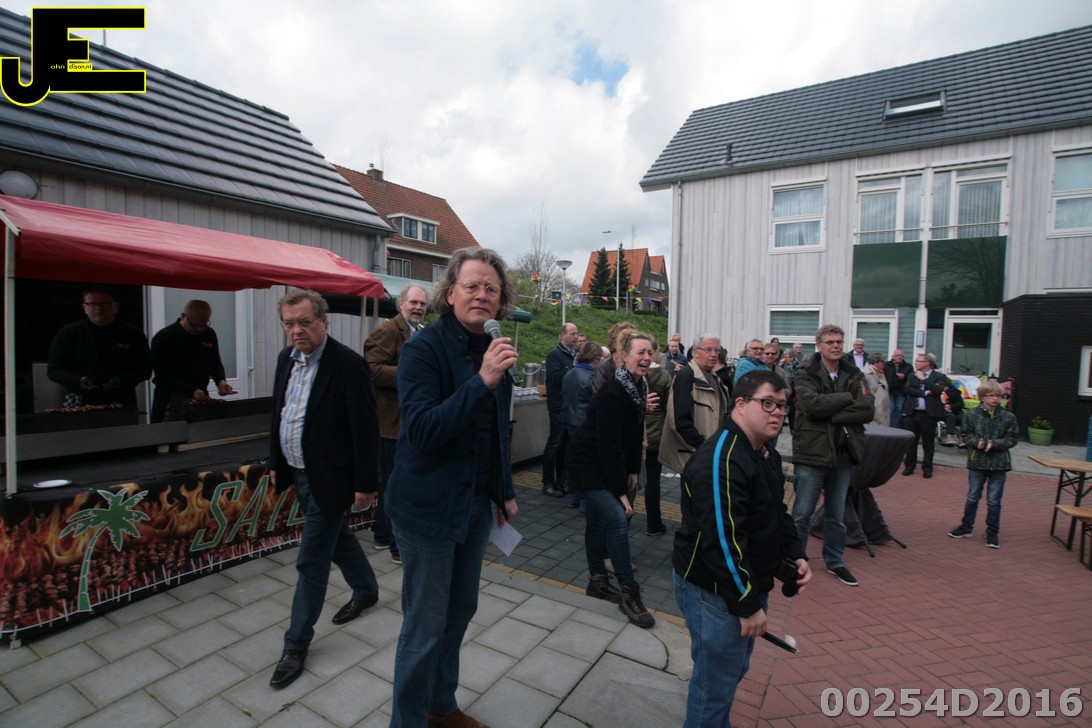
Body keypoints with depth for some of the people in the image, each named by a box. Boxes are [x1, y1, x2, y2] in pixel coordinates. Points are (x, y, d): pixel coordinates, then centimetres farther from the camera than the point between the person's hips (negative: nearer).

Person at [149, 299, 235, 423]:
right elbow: (162, 375, -15)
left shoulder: (209, 334, 3)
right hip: (170, 399, -4)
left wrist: (221, 381, -10)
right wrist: (191, 391, -27)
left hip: (201, 397, 4)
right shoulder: (163, 338, -11)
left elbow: (215, 364, 11)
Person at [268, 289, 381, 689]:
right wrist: (276, 461, 17)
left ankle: (296, 644, 21)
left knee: (311, 562, 3)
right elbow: (279, 413, 15)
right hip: (299, 474, 8)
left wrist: (365, 484, -18)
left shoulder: (348, 364, -21)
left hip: (327, 479, -8)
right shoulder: (287, 358, 4)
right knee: (338, 538, 24)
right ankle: (366, 590, 47)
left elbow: (365, 428, -20)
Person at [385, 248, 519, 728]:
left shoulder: (493, 350, 4)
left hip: (477, 503, 7)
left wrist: (505, 491, 16)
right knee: (425, 626, 7)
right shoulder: (423, 348, -16)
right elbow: (422, 429, -27)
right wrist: (481, 382, -34)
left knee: (460, 610, 21)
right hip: (429, 506, -7)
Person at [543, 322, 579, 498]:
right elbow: (555, 377, -21)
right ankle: (548, 483, 8)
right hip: (559, 406, -7)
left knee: (566, 444, 13)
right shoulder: (554, 354, -7)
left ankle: (561, 481, 24)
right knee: (554, 443, -2)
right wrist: (574, 368, -19)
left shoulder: (575, 355, 14)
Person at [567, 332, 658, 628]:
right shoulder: (612, 393, -26)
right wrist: (621, 491, -22)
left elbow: (636, 434, 9)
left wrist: (633, 471, 7)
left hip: (608, 462, 9)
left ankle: (597, 581, 29)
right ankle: (628, 593, -2)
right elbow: (609, 445, -26)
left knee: (599, 520, 16)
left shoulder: (639, 387, 1)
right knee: (618, 519, -14)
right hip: (588, 462, -9)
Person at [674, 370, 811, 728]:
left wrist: (795, 554, 4)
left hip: (747, 583, 10)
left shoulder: (765, 454, 7)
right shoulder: (720, 460, -28)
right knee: (715, 682, 7)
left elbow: (777, 514, 18)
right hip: (714, 590, -10)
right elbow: (721, 540, -30)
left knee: (734, 669, 27)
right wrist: (747, 605, -24)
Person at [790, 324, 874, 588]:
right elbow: (812, 404, -22)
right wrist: (848, 398, -12)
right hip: (812, 452, -4)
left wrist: (830, 415, -16)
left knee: (837, 514, 18)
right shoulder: (806, 375, -5)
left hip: (844, 454, 4)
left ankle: (835, 561, 35)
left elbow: (868, 409, -7)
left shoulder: (854, 375, 6)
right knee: (802, 513, 4)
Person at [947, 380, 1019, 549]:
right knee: (972, 498, 12)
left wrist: (995, 444, -16)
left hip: (999, 464, 0)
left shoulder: (1008, 417, -4)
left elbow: (1013, 438, -1)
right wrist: (976, 442, -17)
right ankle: (966, 527, 26)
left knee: (994, 501, 7)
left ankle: (992, 532, 21)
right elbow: (965, 434, 1)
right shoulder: (972, 415, -5)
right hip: (977, 462, 0)